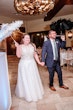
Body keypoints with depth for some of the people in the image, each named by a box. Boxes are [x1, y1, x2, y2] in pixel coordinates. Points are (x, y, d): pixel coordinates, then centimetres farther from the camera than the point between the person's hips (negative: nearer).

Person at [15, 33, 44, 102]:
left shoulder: (32, 45, 2)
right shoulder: (20, 46, -6)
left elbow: (35, 55, 6)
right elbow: (18, 56, -17)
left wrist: (39, 62, 2)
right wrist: (17, 47, -24)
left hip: (32, 64, 3)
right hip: (24, 64, -2)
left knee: (34, 79, 13)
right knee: (25, 80, 7)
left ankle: (35, 93, 35)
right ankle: (27, 94, 28)